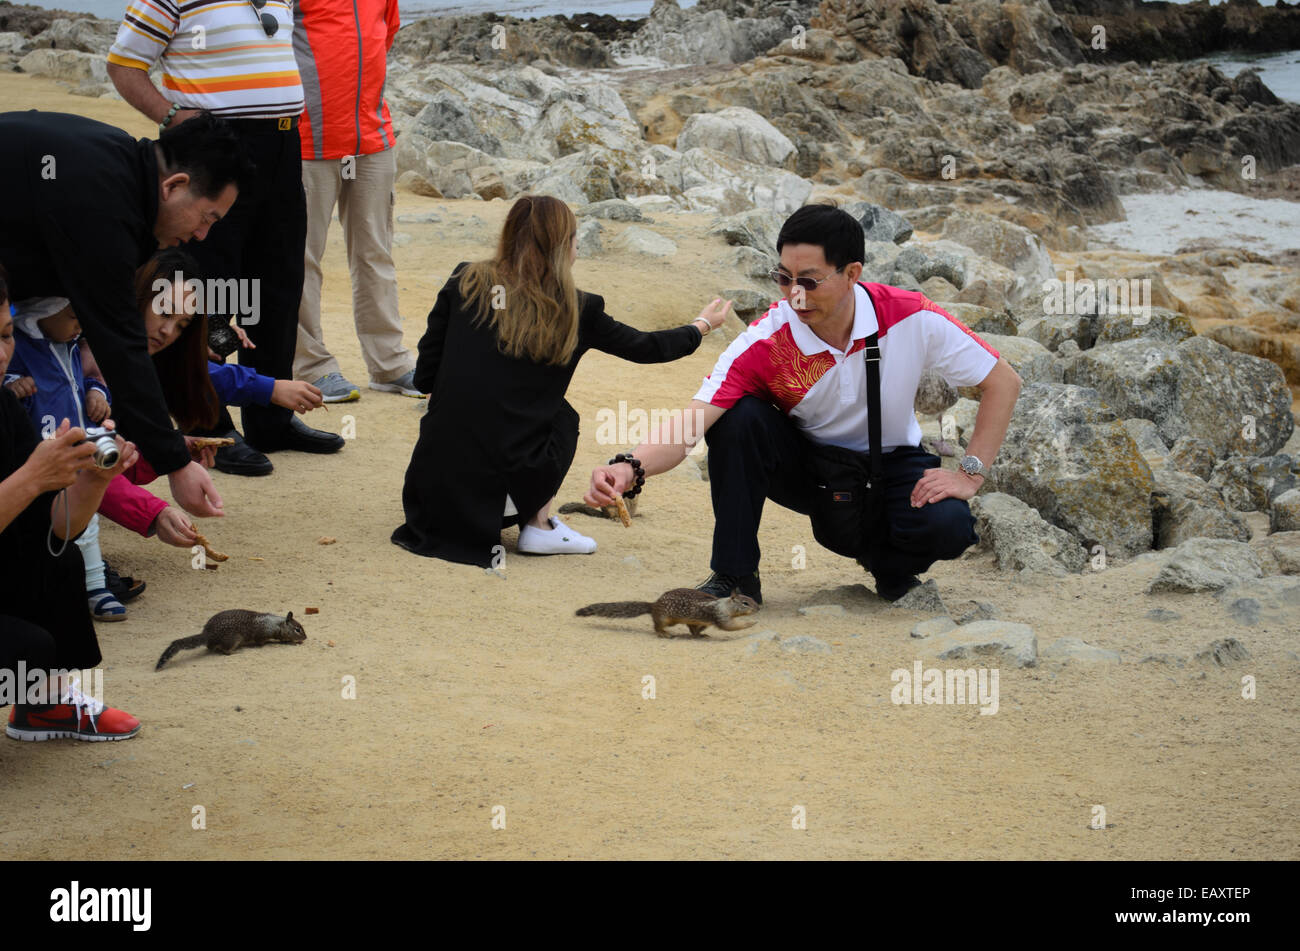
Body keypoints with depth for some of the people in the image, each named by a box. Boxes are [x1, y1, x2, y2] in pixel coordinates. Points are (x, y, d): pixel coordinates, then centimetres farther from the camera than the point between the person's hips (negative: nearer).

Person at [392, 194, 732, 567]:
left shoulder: (466, 281, 3)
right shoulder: (574, 310, -1)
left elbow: (424, 376, 5)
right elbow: (644, 348, 14)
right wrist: (702, 326, 33)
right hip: (505, 478, -3)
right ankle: (538, 525, 16)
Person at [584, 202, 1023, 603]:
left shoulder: (913, 318, -23)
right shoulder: (764, 342, -25)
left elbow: (1003, 382, -12)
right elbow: (689, 428, -33)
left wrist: (970, 474, -18)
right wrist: (630, 467, -53)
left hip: (890, 464, 1)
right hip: (805, 464, 0)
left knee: (946, 527, -31)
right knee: (739, 417, -30)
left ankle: (885, 560, 7)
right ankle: (734, 577, -16)